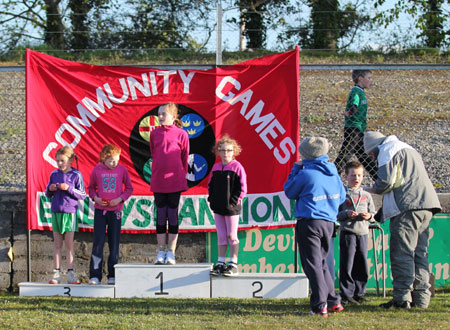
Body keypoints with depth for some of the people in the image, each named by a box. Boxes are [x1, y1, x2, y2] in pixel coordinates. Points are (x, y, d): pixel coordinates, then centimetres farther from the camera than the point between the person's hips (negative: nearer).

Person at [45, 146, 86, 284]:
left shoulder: (76, 175, -3)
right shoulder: (54, 174, 7)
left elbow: (82, 195, -4)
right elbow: (47, 194, 15)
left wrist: (69, 188, -16)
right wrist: (50, 189, -7)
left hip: (70, 212, -3)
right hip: (56, 212, 3)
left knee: (69, 244, 0)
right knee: (57, 244, 5)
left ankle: (70, 273, 3)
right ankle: (56, 273, 6)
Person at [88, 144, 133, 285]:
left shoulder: (122, 170, -1)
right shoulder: (97, 170, -1)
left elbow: (129, 188, 8)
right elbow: (91, 187, 12)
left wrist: (120, 199, -8)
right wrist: (95, 198, -8)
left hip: (115, 210, 1)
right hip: (100, 210, 0)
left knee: (114, 243, 4)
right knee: (98, 242, -5)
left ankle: (112, 276, 12)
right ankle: (95, 276, -1)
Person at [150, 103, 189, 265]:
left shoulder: (181, 134, -2)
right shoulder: (155, 133, 5)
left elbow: (184, 157, 5)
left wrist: (182, 175, 6)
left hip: (175, 181, -2)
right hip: (158, 181, 2)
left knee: (173, 215, 1)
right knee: (160, 215, 4)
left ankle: (171, 252, 4)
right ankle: (161, 251, 8)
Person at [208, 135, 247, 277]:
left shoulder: (237, 167, -6)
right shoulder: (216, 167, 11)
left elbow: (242, 188, -8)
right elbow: (211, 184, 20)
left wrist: (234, 201, -13)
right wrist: (211, 199, 7)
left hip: (231, 207, -5)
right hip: (218, 208, 5)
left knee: (232, 236, -2)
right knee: (221, 236, 9)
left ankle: (233, 264, 2)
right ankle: (220, 264, 14)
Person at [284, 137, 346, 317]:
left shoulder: (305, 174, -11)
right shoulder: (333, 173, 8)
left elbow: (289, 192, 3)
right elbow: (341, 197, 17)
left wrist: (295, 169, 10)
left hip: (309, 222, -7)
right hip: (329, 222, 7)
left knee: (313, 264, -4)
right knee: (321, 262, 20)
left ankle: (320, 305, -9)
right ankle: (333, 301, 17)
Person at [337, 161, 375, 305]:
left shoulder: (366, 195, 15)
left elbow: (372, 214, 19)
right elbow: (335, 214, 1)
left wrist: (369, 216, -3)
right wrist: (347, 214, -16)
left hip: (363, 233, 4)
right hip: (347, 232, -4)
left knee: (362, 266, 6)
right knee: (347, 265, -6)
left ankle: (359, 293, 16)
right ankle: (346, 295, -2)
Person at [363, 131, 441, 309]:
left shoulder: (388, 151, 0)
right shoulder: (408, 149, 29)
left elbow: (386, 181, -12)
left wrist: (374, 189, 8)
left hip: (407, 207, -9)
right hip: (426, 205, 9)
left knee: (402, 254, -8)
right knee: (419, 253, 10)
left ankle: (402, 297, -13)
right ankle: (421, 296, 7)